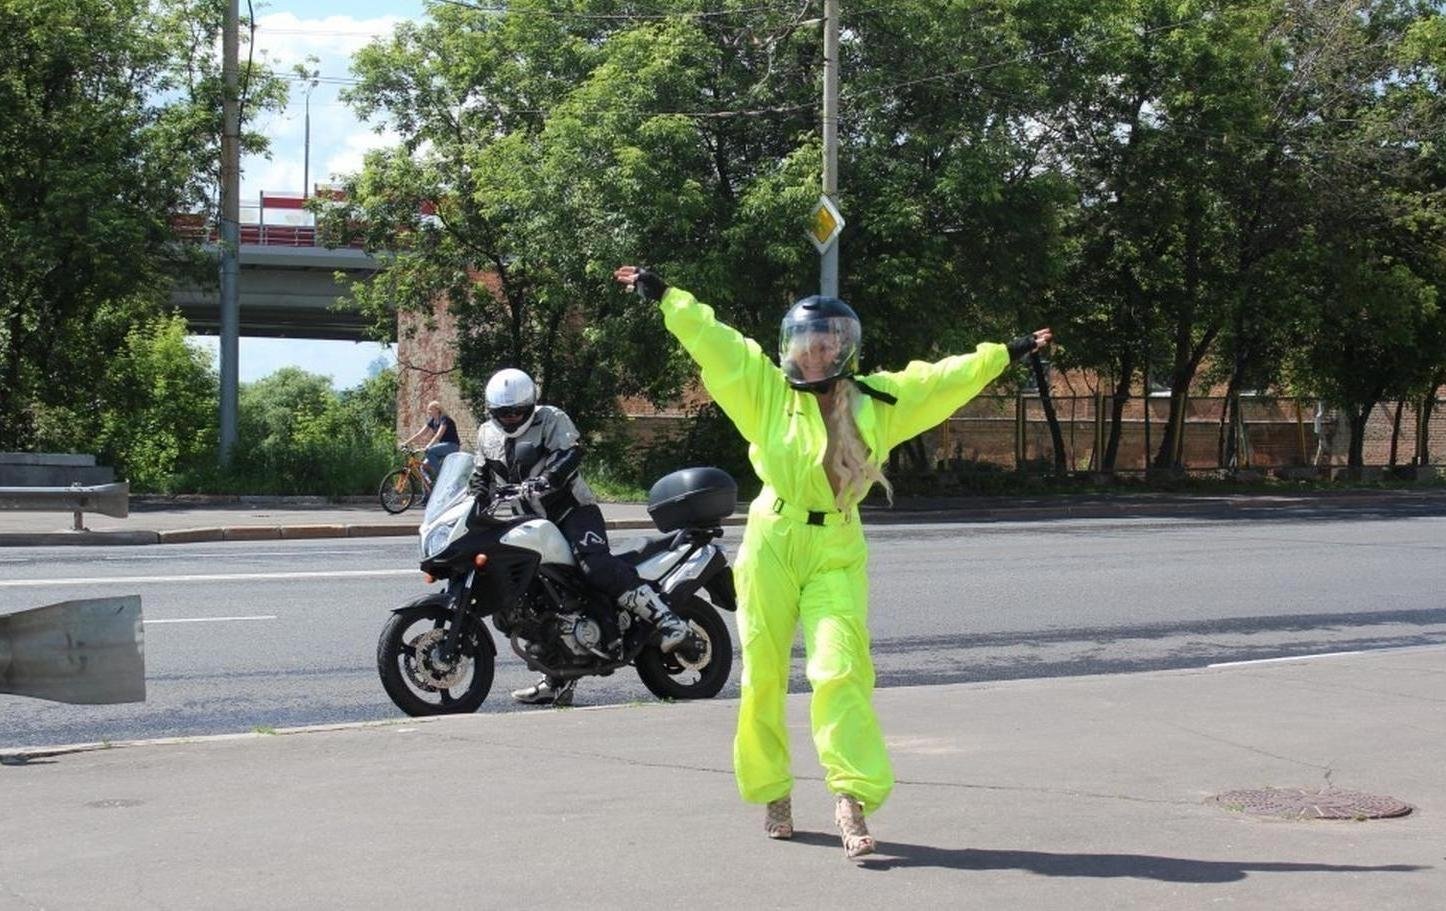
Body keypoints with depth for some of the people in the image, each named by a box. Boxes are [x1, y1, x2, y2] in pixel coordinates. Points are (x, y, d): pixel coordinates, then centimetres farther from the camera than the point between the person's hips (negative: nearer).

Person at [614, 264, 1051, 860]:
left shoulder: (877, 401, 8)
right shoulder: (767, 390, 4)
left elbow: (945, 379, 14)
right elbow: (710, 339, 2)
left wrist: (1006, 354, 17)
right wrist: (664, 297, 1)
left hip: (837, 552, 0)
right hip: (771, 545, 0)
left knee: (841, 671, -14)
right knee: (764, 675, 3)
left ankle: (852, 798, -15)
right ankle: (773, 793, 18)